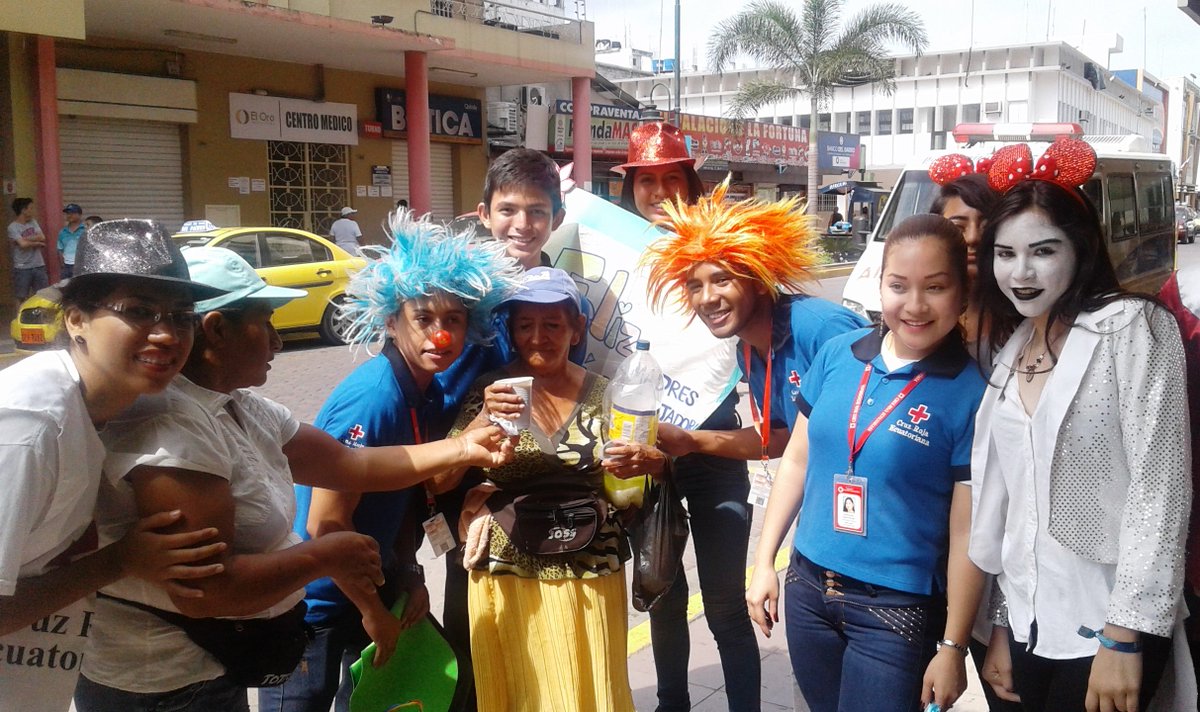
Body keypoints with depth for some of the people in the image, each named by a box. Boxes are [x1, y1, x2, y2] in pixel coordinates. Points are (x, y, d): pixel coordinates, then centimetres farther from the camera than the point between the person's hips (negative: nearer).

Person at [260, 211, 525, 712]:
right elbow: (324, 525, -25)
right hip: (311, 608, -8)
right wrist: (375, 611, -13)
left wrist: (410, 578, -3)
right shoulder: (374, 398, -26)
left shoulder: (429, 394, -2)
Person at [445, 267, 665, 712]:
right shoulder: (489, 390, -3)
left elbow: (625, 490, 8)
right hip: (508, 578, -1)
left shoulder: (603, 394, 0)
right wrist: (485, 419, -27)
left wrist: (647, 463, -14)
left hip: (591, 576, 1)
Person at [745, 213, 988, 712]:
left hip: (896, 609, -4)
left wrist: (953, 648, -8)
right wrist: (764, 562, 7)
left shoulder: (971, 393, -14)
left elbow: (966, 534, -11)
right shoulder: (837, 354, -3)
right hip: (807, 586, 5)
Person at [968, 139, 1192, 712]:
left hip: (1108, 625, -5)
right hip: (1025, 621, 6)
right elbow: (1000, 495, 8)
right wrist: (999, 625, 9)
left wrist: (1124, 637, -17)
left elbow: (1160, 489, -14)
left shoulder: (1132, 326, -10)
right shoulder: (1011, 348, 8)